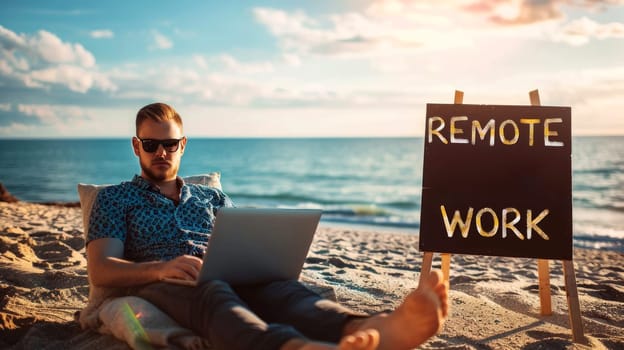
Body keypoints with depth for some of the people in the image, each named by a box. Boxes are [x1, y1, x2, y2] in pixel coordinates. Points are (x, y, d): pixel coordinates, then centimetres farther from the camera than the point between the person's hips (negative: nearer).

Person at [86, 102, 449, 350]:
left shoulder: (213, 197, 29)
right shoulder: (114, 198, 18)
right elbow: (100, 270, 3)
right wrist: (160, 268, -17)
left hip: (229, 280, 3)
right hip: (162, 287, -3)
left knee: (281, 286, -33)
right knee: (215, 295, -41)